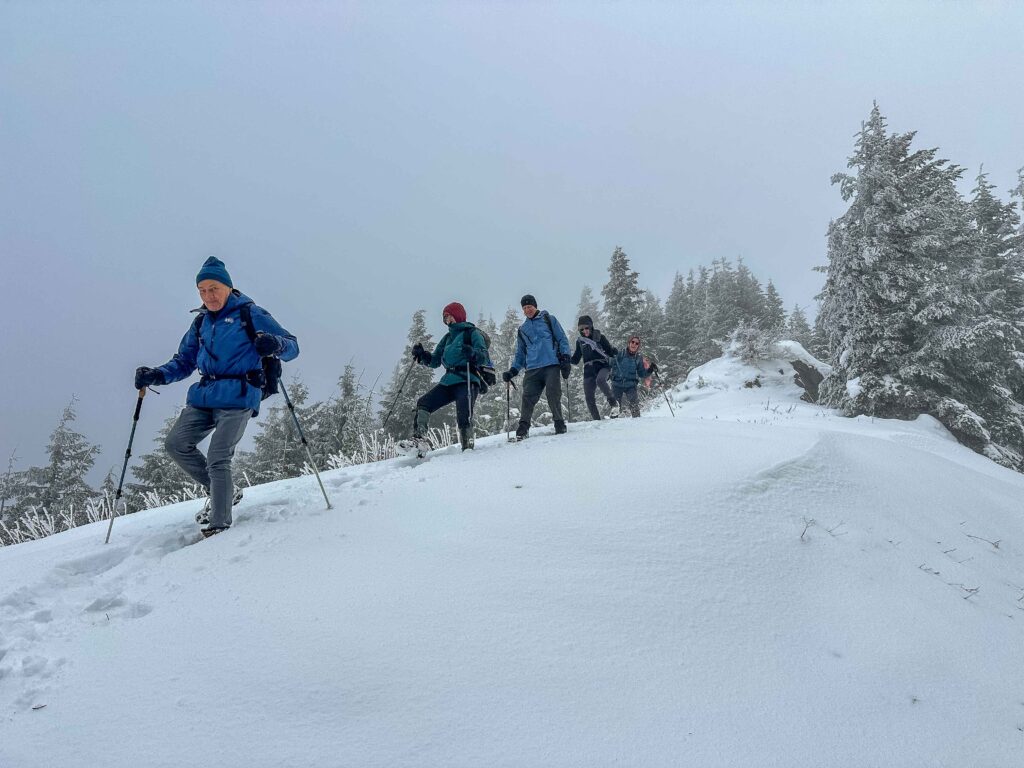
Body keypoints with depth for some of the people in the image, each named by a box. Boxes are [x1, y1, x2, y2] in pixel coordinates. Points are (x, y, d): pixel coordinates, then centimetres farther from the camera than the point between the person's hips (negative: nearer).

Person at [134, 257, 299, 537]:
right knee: (175, 444, -3)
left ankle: (219, 524, -4)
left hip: (238, 398, -7)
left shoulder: (251, 314, 0)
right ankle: (222, 492, 13)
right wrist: (156, 375, 5)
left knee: (217, 459, -14)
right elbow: (184, 362, 23)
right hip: (204, 396, 7)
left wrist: (275, 345, -27)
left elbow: (292, 346, -3)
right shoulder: (201, 322, 18)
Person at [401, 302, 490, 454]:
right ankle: (420, 439, -14)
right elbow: (435, 361, 24)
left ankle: (468, 447, -14)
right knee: (423, 404, -8)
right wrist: (422, 355, 5)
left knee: (463, 416, -24)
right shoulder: (447, 337, 26)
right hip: (448, 381, 7)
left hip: (466, 380, -7)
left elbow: (484, 357, -8)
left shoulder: (472, 332, 5)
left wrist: (473, 353, -30)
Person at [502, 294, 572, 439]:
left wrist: (565, 358, -4)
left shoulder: (549, 319, 14)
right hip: (532, 369, 3)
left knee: (553, 396, -12)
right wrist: (513, 370, 13)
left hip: (552, 365, -3)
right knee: (528, 397, -11)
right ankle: (523, 427, -8)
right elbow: (520, 354, 26)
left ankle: (559, 424, 3)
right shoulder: (522, 329, 23)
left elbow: (562, 339, 9)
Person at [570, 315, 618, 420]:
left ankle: (612, 401, -18)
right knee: (589, 397, -5)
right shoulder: (580, 341, 13)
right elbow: (576, 359, 19)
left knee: (600, 380, -37)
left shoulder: (600, 337, 4)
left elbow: (610, 351, 7)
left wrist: (615, 352, -15)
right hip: (589, 370, 4)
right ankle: (597, 420, 4)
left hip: (603, 366, -4)